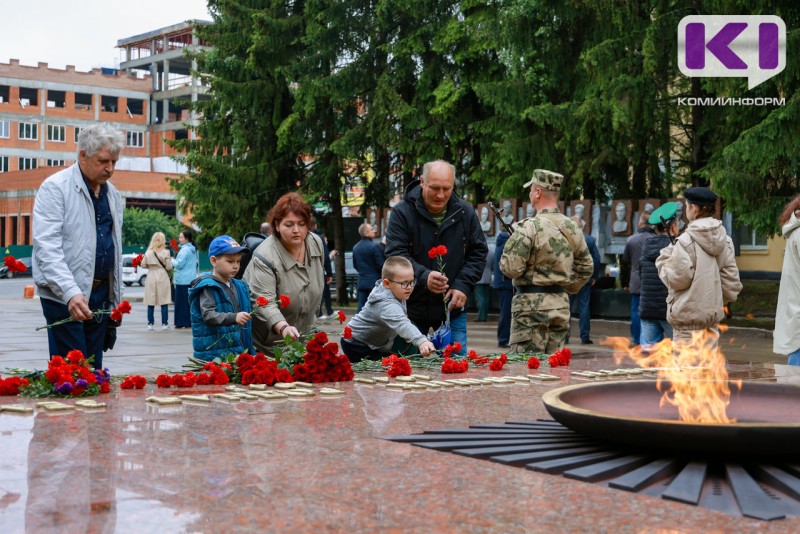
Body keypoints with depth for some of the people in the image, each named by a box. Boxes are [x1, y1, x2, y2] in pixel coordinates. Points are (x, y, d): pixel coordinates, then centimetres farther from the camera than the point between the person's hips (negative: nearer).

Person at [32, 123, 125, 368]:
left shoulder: (113, 194, 13)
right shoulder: (55, 188, -8)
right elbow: (47, 247, -18)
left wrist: (115, 299, 15)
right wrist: (70, 292, -29)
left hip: (100, 293, 6)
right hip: (64, 296, -6)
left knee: (94, 367, 7)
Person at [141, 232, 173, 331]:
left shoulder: (148, 252, 0)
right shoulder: (165, 252, -8)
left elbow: (143, 265, 4)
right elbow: (169, 267, -6)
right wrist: (170, 260, 13)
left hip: (151, 277, 3)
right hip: (163, 277, -2)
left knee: (150, 302, 6)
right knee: (164, 302, 2)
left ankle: (150, 323, 6)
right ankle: (164, 323, 2)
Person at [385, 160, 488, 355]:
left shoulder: (465, 212, 2)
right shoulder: (403, 212, -9)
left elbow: (478, 252, 7)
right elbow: (395, 254, -15)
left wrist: (463, 285, -9)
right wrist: (423, 277, -32)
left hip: (452, 307, 2)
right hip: (413, 308, -2)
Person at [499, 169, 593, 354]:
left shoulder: (529, 227, -15)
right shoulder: (573, 228, 7)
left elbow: (510, 268, -16)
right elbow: (586, 268, 15)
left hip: (532, 304, -7)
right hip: (561, 304, 7)